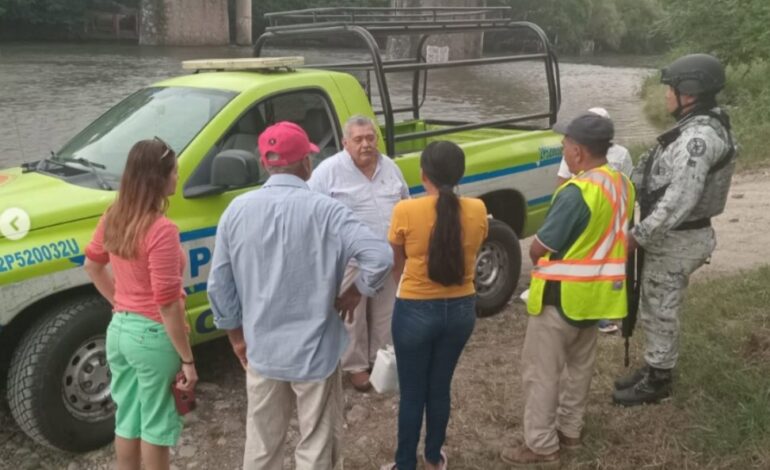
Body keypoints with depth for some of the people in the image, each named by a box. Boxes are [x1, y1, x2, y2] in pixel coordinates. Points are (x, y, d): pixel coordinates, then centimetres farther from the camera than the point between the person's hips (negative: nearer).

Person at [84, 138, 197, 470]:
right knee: (156, 423, 10)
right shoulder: (161, 230, -24)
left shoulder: (113, 218, 1)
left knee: (127, 418, 21)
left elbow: (92, 265, 18)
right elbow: (167, 304, -23)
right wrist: (187, 360, -16)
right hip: (153, 336, -7)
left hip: (120, 329, 8)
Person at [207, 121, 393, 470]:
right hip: (315, 350, -4)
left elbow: (219, 285, 2)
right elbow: (381, 257, -25)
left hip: (261, 350, 4)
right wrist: (355, 294, -6)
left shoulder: (237, 210, -3)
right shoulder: (324, 211, -15)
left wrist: (237, 336, 14)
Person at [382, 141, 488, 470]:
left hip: (416, 311, -3)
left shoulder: (406, 211, -15)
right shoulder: (477, 210, -7)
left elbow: (396, 265, 1)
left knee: (412, 393, 12)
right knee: (440, 388, 20)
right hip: (461, 309, 4)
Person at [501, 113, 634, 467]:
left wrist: (539, 259, 1)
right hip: (596, 291, 9)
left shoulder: (577, 192, -26)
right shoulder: (622, 185, 3)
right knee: (579, 364, 21)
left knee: (541, 370, 4)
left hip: (563, 294, -9)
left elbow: (538, 249, -19)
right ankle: (570, 430, 35)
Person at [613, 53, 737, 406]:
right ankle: (654, 370, 36)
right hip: (671, 235, 10)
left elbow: (679, 201, -30)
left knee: (661, 313, 5)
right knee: (656, 310, 21)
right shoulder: (701, 127, 8)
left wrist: (638, 235, -23)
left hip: (675, 240, -10)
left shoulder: (698, 138, -26)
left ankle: (657, 382, 21)